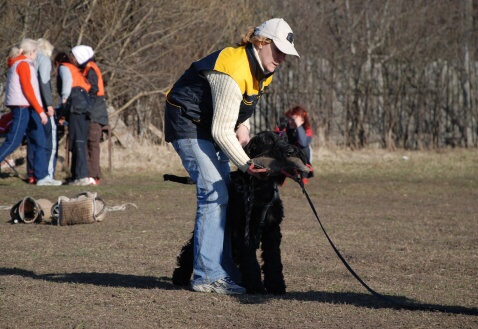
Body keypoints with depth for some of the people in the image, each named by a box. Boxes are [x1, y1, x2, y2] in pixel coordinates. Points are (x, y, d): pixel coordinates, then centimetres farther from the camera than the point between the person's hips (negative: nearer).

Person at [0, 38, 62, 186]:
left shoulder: (17, 64, 20)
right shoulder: (23, 64, -9)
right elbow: (28, 90, -16)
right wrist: (40, 111, -18)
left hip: (27, 109, 10)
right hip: (22, 107, -10)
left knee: (39, 142, 5)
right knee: (13, 141, -9)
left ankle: (42, 176, 4)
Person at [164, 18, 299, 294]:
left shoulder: (261, 70, 1)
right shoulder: (233, 73, -29)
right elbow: (221, 131, -28)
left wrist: (243, 126, 1)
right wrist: (246, 164, -25)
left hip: (211, 127, 10)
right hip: (189, 125, -10)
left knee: (224, 195, 6)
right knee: (214, 194, -17)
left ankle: (227, 271, 10)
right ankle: (208, 276, -17)